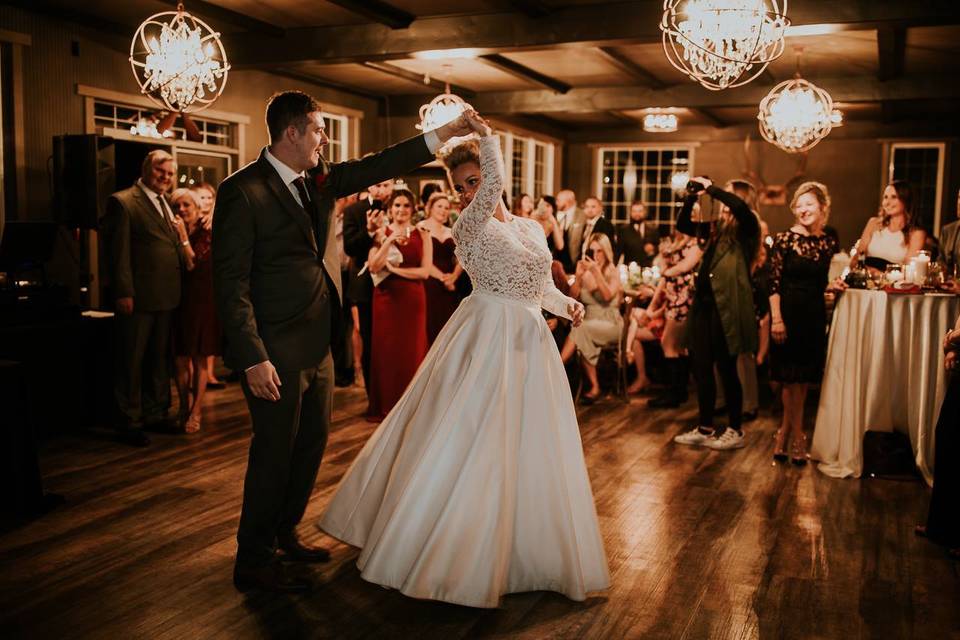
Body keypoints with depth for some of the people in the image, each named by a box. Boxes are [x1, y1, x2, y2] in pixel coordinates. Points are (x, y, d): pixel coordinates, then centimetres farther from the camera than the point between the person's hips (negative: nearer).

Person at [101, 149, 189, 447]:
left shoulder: (166, 205, 16)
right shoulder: (123, 201, -7)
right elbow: (119, 252, -13)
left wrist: (183, 236, 1)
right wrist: (124, 293, -16)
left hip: (166, 297, 8)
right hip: (139, 298, -8)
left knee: (160, 358, 17)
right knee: (132, 361, 2)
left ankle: (156, 414, 29)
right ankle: (130, 422, 11)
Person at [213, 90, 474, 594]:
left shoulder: (319, 180, 9)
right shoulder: (242, 191, -13)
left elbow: (376, 168, 16)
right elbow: (230, 282, -17)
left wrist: (441, 135, 10)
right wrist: (253, 358, -22)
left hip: (318, 345, 8)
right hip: (276, 352, -8)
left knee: (311, 444, 17)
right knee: (274, 452, 2)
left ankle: (283, 533, 37)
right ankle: (254, 562, 19)